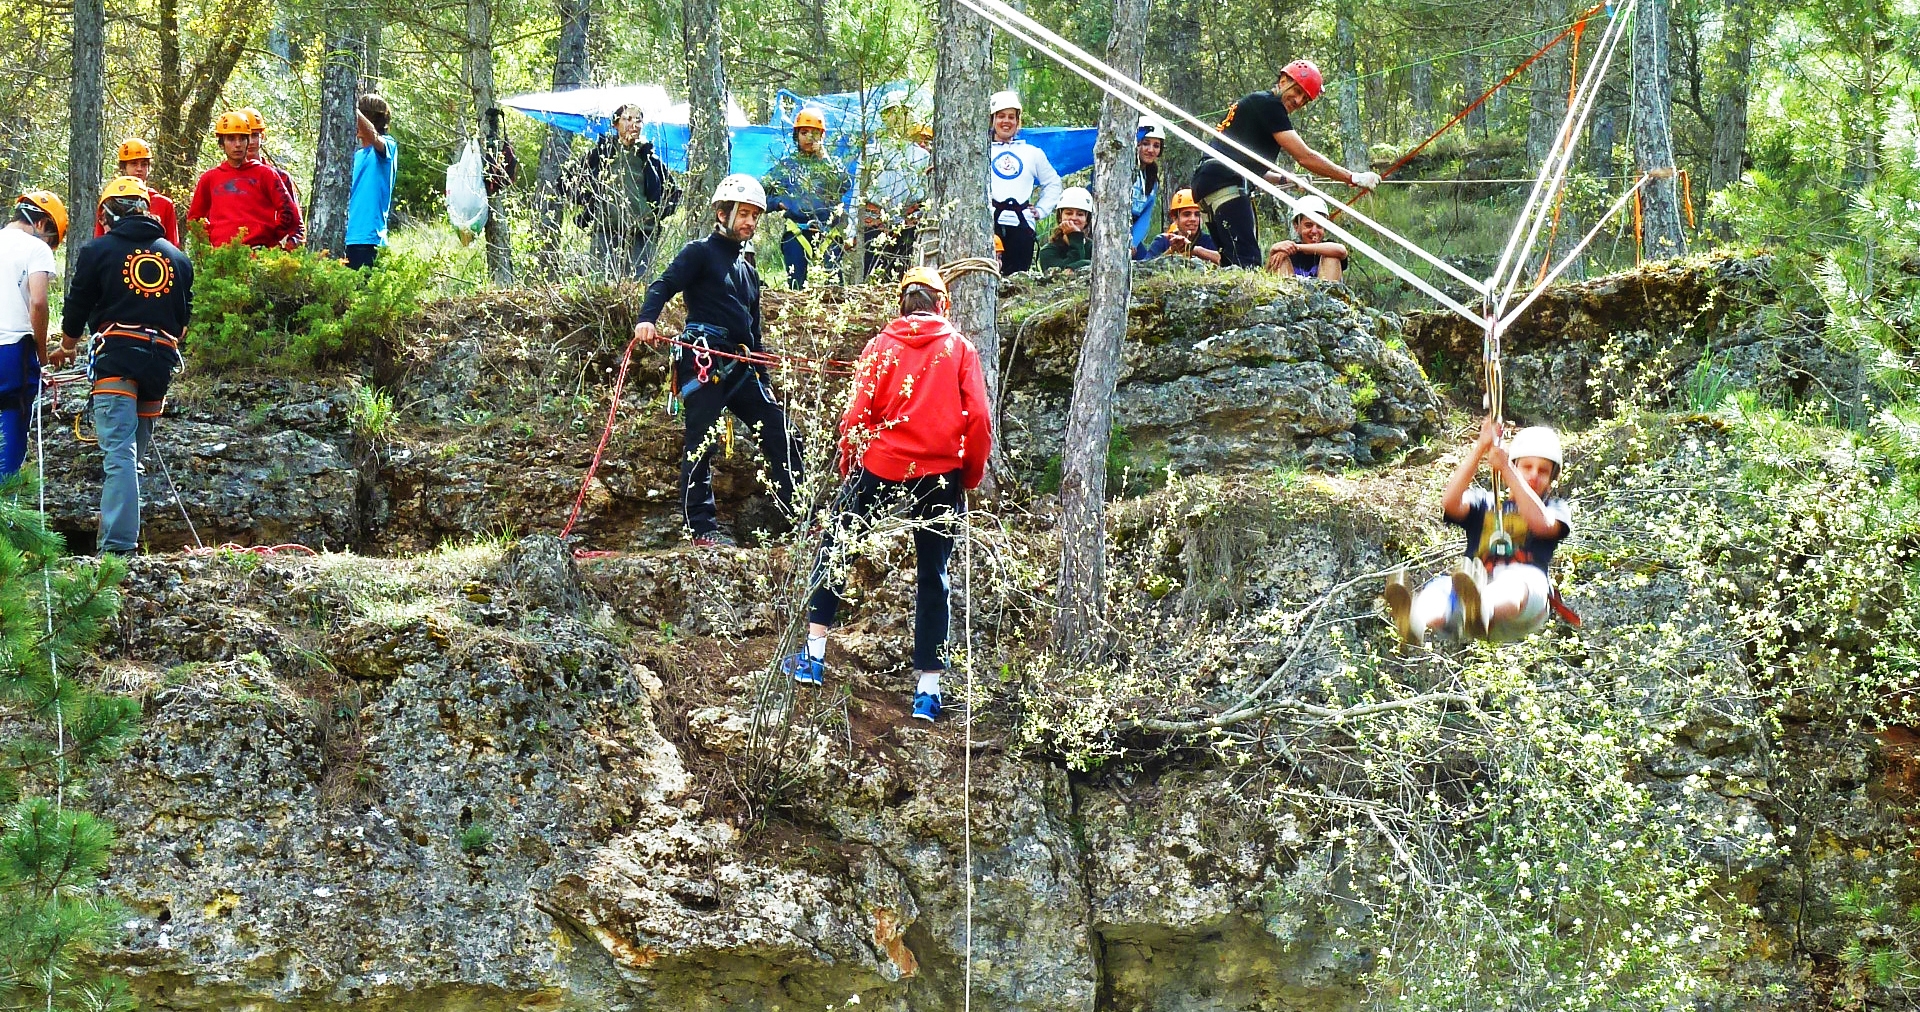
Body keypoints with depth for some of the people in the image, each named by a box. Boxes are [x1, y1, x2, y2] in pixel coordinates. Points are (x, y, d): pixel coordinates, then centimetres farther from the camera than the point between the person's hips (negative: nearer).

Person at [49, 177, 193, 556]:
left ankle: (117, 544, -24)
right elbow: (184, 320, 22)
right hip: (161, 361, 4)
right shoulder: (177, 257, 17)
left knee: (119, 453, -13)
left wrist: (66, 348, 28)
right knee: (134, 452, 13)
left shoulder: (99, 250, 4)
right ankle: (123, 536, 14)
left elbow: (76, 311, 9)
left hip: (116, 357, -4)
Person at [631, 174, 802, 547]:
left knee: (781, 438, 3)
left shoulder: (747, 269, 26)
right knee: (702, 443, -9)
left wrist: (762, 376, 24)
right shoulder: (701, 252, 2)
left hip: (741, 369, 8)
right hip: (704, 359, -8)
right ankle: (702, 528, -8)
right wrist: (646, 319, -32)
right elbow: (664, 285, -13)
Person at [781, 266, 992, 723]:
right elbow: (979, 418, -5)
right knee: (933, 577, 9)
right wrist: (972, 475, 7)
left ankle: (814, 657, 16)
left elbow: (857, 415, -4)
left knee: (834, 547, 18)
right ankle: (928, 690, 6)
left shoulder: (882, 346, 2)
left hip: (881, 468, 0)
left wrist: (849, 464, 11)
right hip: (941, 475, 1)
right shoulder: (960, 348, 2)